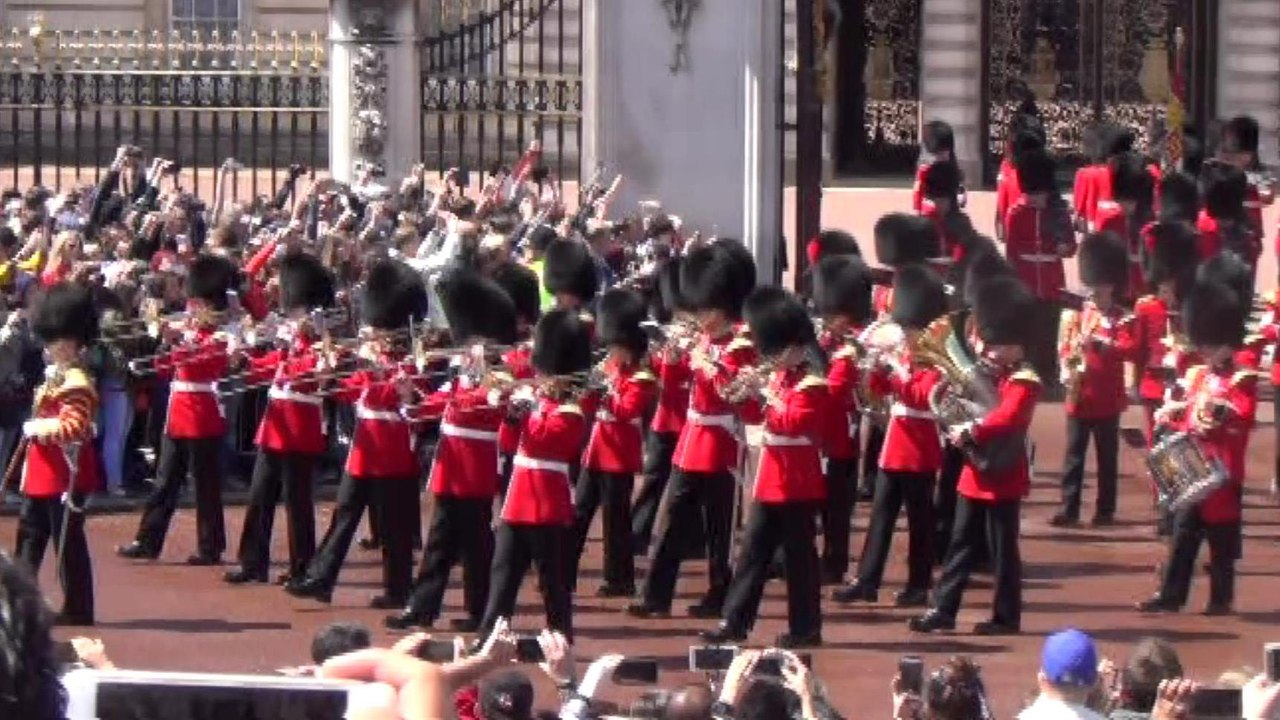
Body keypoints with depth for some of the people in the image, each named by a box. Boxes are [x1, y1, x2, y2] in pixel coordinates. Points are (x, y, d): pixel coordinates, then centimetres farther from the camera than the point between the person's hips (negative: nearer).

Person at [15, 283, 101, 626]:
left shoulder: (76, 385, -18)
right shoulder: (55, 376, 13)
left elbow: (72, 427, -27)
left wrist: (35, 428, -18)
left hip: (65, 474, -11)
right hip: (43, 472, 11)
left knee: (68, 540, -3)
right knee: (30, 534, 15)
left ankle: (78, 609, 4)